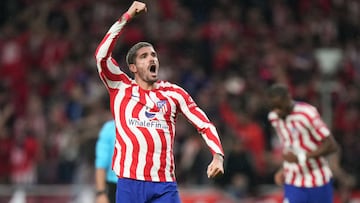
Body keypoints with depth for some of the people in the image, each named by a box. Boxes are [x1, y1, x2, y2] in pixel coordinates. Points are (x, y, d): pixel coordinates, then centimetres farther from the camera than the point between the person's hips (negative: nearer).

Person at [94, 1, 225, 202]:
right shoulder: (121, 87, 7)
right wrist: (127, 17, -9)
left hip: (165, 184, 1)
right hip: (130, 181, -1)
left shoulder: (173, 92, 12)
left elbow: (204, 124, 9)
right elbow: (102, 54, -9)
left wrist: (218, 156, -8)